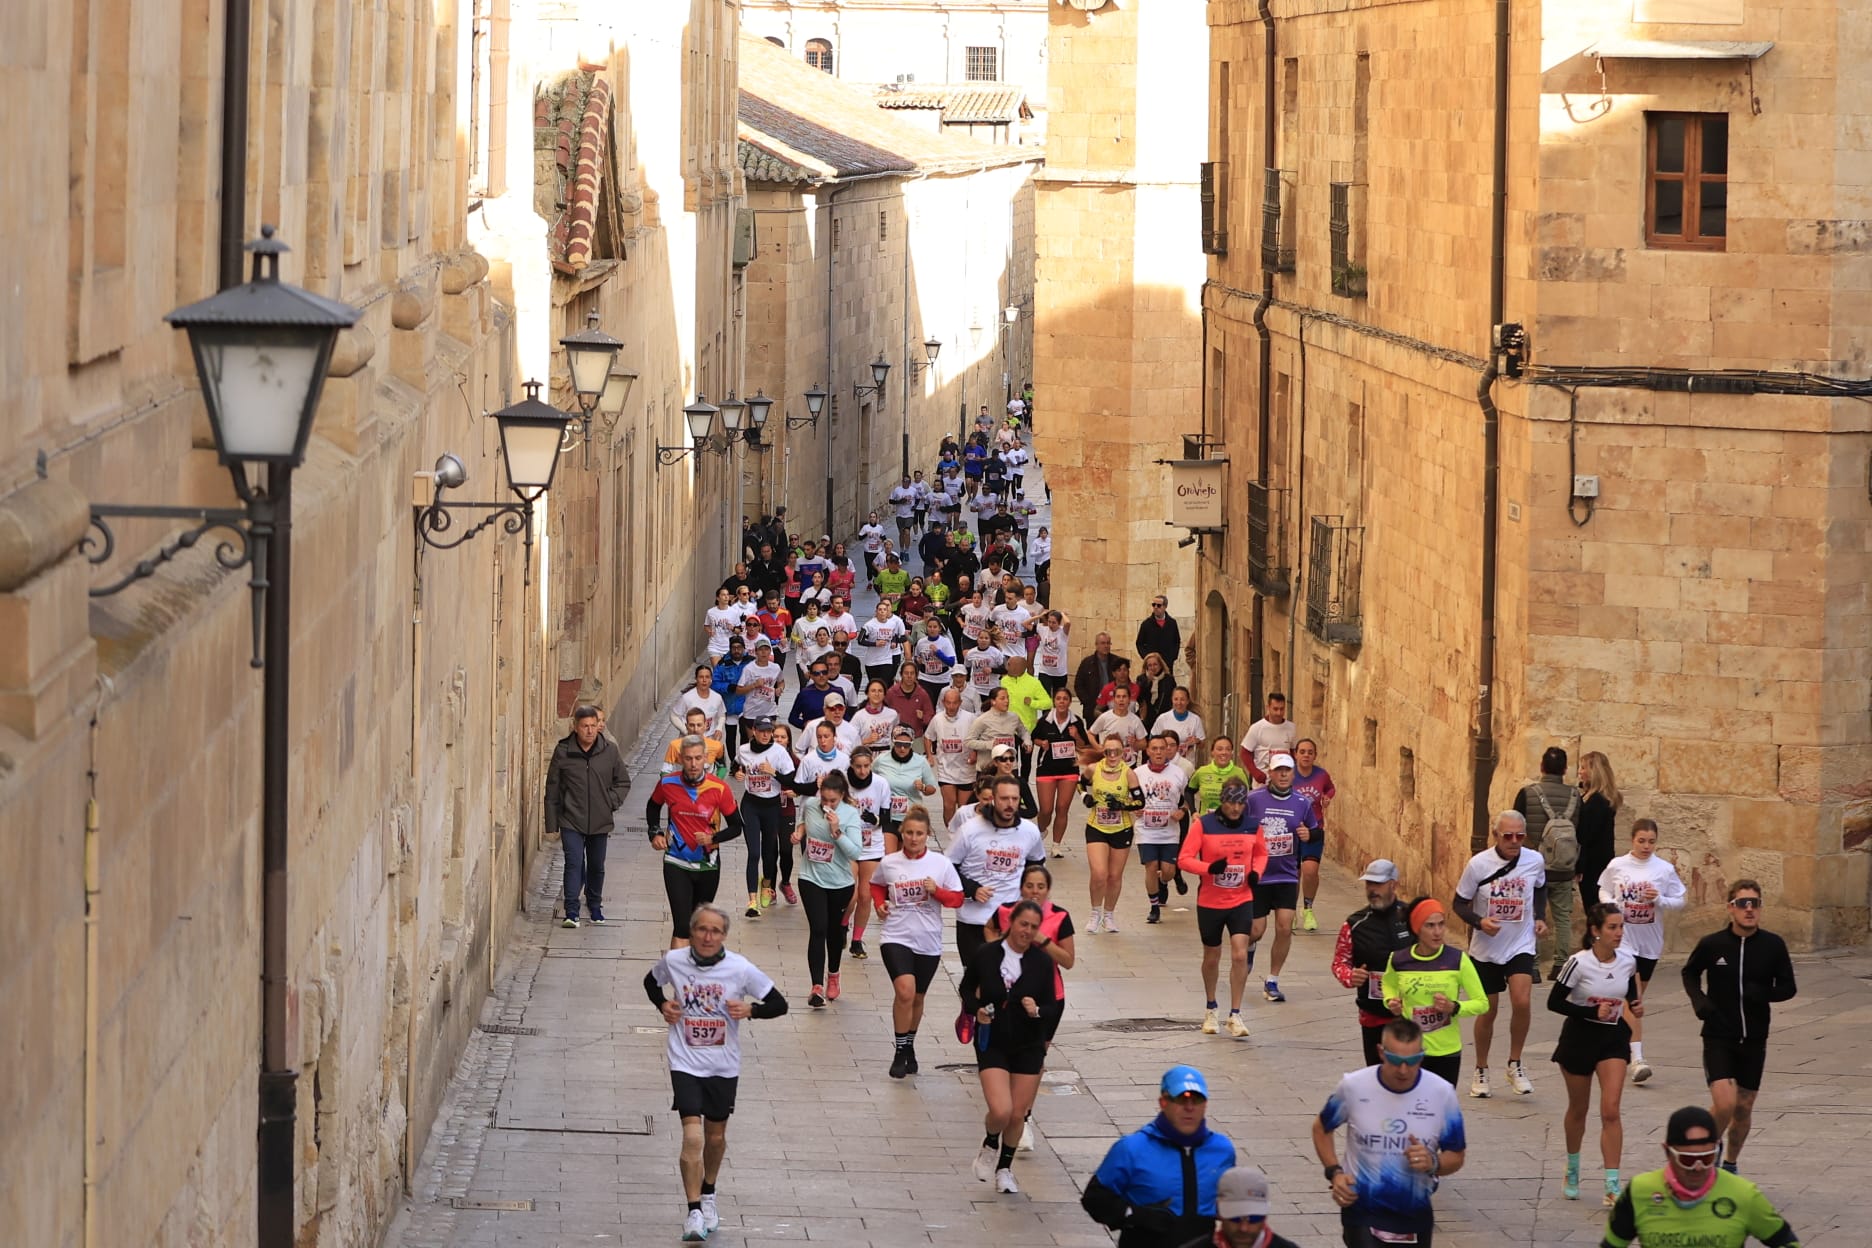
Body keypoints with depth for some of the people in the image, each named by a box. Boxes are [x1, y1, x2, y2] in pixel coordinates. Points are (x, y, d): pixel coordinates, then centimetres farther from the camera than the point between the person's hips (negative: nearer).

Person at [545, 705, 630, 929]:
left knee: (596, 867, 14)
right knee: (574, 863, -13)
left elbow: (623, 782, 12)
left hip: (600, 822, 2)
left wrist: (612, 801, -5)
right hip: (571, 821, -2)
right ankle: (571, 912, -11)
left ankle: (595, 908, 31)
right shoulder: (563, 751, -6)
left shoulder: (609, 751, -1)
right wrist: (552, 824, 0)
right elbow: (552, 791, 1)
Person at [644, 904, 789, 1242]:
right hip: (685, 1062, -1)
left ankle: (708, 1195, 43)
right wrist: (663, 1005, -3)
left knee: (716, 1136, 17)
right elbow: (651, 982, 16)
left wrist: (750, 1009, -22)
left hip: (723, 1066, 1)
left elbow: (779, 1004, -4)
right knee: (692, 1136, -16)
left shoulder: (740, 969, -12)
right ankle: (694, 1212, -11)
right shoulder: (673, 961, -8)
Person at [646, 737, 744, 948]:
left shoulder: (720, 788, -11)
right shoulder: (668, 784, -7)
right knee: (682, 925, -13)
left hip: (708, 865, 1)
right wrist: (655, 832, 3)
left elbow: (736, 826, -3)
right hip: (677, 864, -1)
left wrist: (713, 838, -20)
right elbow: (653, 807, 17)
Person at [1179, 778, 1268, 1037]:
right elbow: (1184, 859, -10)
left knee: (1240, 955, -12)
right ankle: (1210, 1010, 35)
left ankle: (1235, 1016, -4)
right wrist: (1209, 868, -27)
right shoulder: (1203, 825, -10)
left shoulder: (1252, 826, -1)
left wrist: (1256, 872, -4)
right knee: (1212, 957, 13)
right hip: (1210, 902, -1)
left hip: (1241, 901, 1)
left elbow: (1261, 853, 17)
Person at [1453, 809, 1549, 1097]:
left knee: (1521, 1002, -19)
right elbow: (1459, 904, -5)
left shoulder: (1535, 861, -6)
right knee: (1488, 1011, 7)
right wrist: (1480, 922, -22)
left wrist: (1540, 917, 3)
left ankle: (1515, 1065, 0)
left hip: (1521, 947, 1)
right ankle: (1481, 1072, 27)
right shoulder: (1478, 864, -14)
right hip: (1486, 949, -1)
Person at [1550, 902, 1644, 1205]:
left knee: (1610, 1111, -10)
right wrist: (1592, 1012, -24)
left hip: (1613, 1038, 2)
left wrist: (1636, 1004, -6)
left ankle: (1612, 1186, -10)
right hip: (1579, 1038, -2)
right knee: (1578, 1109, 14)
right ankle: (1572, 1171, 38)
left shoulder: (1627, 962, -4)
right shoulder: (1579, 963, -18)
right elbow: (1554, 1002, -16)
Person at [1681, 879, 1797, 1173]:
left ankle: (1730, 1164, 32)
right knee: (1724, 1103, -17)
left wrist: (1762, 994, -18)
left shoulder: (1773, 945, -5)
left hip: (1754, 1039, 2)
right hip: (1718, 1037, -2)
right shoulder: (1712, 944, -6)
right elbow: (1690, 973, 13)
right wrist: (1698, 999, -6)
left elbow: (1788, 988, 2)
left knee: (1744, 1108, 11)